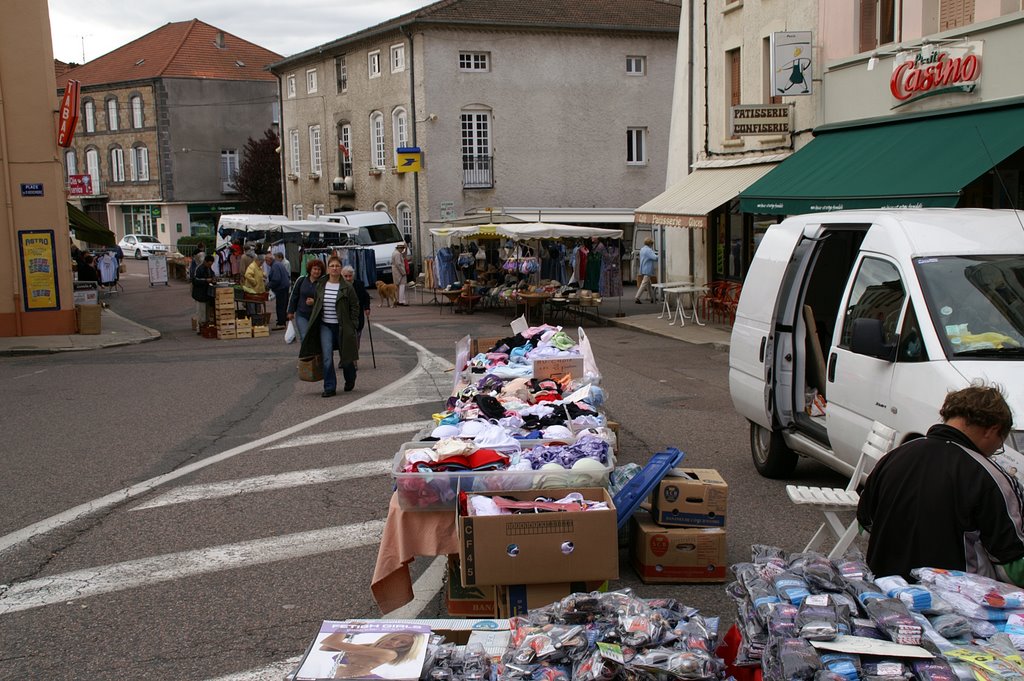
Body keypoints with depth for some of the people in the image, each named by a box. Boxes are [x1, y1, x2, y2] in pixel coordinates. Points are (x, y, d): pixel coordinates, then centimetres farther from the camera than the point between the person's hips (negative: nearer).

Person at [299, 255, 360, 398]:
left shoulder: (347, 287, -7)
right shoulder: (320, 285, 4)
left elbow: (355, 307, -3)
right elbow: (316, 305, 14)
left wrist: (352, 326, -8)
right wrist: (313, 325, 11)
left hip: (342, 327, -2)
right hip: (325, 326, 2)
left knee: (345, 356, 10)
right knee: (327, 358, -7)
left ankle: (350, 381, 37)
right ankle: (329, 388, 0)